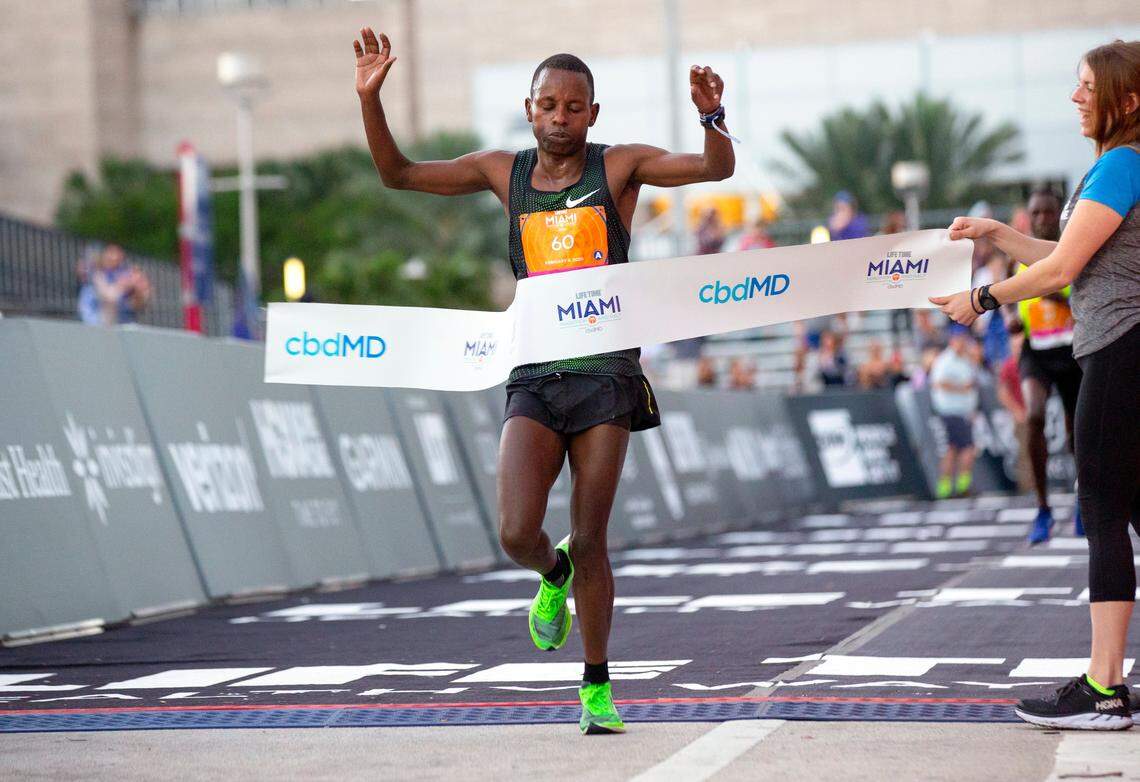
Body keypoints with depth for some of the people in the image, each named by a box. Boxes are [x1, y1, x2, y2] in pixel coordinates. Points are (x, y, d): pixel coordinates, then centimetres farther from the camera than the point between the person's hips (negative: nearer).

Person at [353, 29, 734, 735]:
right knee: (517, 532, -15)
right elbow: (399, 174, 13)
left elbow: (717, 169, -9)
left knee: (590, 541, 0)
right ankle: (552, 576, 23)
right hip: (534, 377, 2)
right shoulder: (504, 172, 9)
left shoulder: (619, 166, 2)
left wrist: (711, 117, -29)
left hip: (606, 374, -2)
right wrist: (371, 99, -1)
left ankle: (597, 688, 16)